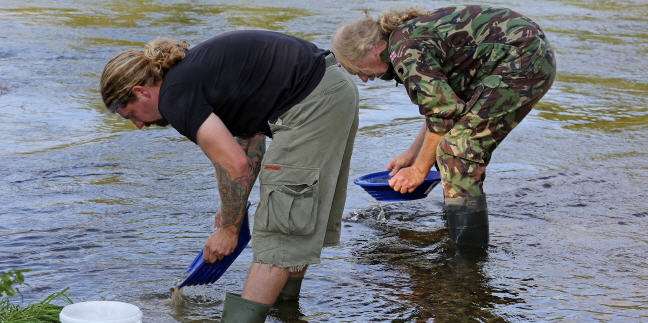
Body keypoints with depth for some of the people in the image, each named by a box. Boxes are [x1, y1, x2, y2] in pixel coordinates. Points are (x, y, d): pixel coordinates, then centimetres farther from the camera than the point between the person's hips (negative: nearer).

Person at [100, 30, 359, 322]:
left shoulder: (175, 96, -12)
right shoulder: (193, 69, 18)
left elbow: (235, 164, -17)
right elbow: (250, 139, 22)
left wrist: (228, 228, -4)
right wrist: (232, 208, 18)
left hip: (311, 105, -10)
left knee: (278, 227, -10)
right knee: (301, 212, 22)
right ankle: (285, 298, 36)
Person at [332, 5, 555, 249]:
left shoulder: (405, 52, -14)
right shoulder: (411, 32, 17)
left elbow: (444, 114, -15)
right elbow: (443, 101, 25)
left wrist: (419, 169, -4)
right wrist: (413, 153, 26)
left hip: (520, 62, -11)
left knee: (456, 147, -12)